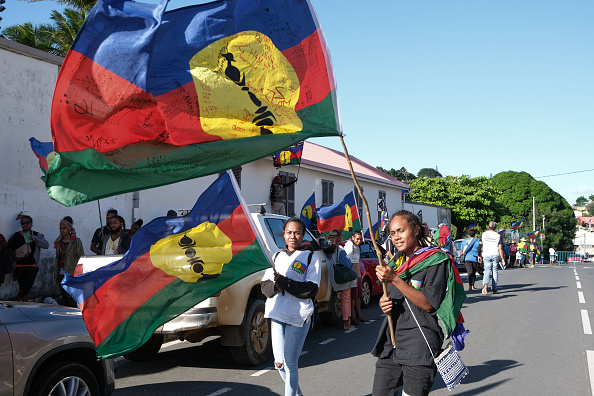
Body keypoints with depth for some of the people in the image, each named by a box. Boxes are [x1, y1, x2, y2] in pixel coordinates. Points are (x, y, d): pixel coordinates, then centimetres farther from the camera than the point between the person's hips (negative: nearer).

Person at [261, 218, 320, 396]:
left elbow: (311, 289, -10)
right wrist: (276, 286, -13)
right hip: (277, 314, 5)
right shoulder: (277, 256, 14)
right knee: (279, 363, 8)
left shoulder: (310, 257, 0)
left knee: (290, 364, -4)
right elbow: (265, 286, 9)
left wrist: (284, 282, -17)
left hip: (299, 316, -4)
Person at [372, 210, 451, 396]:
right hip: (390, 345, 6)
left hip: (419, 347, -6)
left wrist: (395, 279, -18)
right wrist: (384, 304, 0)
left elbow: (428, 304, -14)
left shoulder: (436, 260, -5)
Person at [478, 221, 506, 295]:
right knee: (495, 271, 10)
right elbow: (500, 248, -4)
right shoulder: (498, 236, 0)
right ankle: (494, 289, 12)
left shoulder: (483, 234, 3)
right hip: (495, 255, 0)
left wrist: (479, 256, 9)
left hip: (486, 255, 0)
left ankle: (485, 284, -25)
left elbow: (480, 246, 2)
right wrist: (503, 258, 0)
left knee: (487, 271, 3)